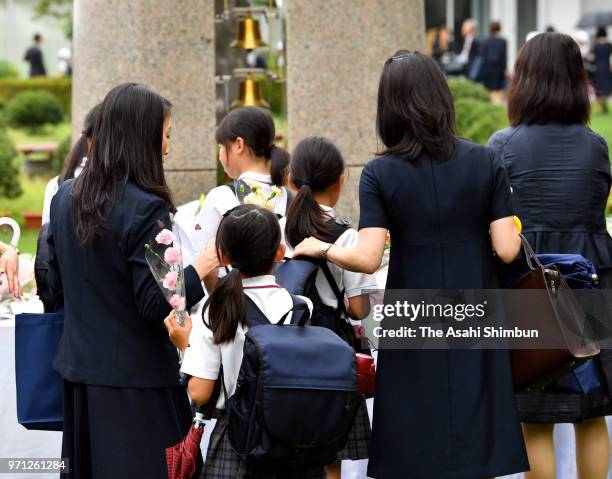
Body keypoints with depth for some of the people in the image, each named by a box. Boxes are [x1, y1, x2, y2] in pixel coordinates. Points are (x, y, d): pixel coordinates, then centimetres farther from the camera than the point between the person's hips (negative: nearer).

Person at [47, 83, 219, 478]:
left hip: (79, 371, 8)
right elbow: (155, 304, -19)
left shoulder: (66, 198, 5)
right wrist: (202, 266, -9)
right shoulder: (145, 208, -17)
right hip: (136, 379, -7)